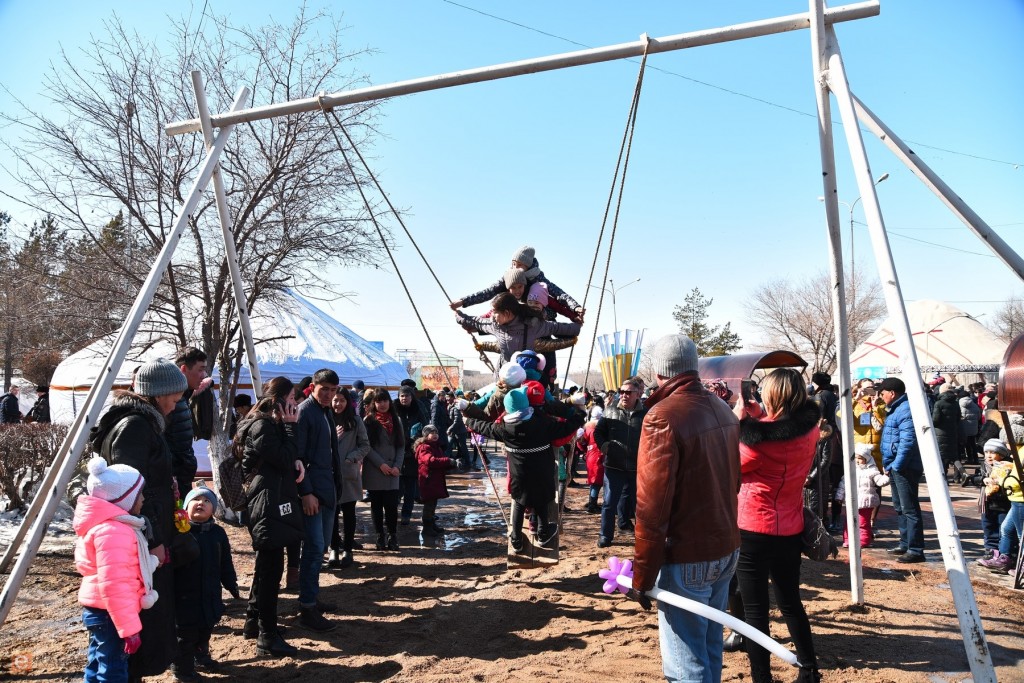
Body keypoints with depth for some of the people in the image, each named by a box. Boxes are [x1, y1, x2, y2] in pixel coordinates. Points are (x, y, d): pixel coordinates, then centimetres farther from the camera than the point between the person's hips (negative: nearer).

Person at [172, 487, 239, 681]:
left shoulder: (218, 533, 2)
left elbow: (225, 564, 10)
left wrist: (232, 585, 12)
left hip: (210, 594, 5)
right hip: (184, 595, -5)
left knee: (205, 630, 21)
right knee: (185, 634, 4)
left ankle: (201, 656, 42)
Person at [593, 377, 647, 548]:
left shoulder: (645, 414, -4)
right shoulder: (610, 411, -2)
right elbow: (598, 432, 7)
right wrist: (603, 446, -7)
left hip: (636, 466, 1)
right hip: (614, 465, -1)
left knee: (629, 497, 23)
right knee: (610, 501, -1)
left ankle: (624, 522, 46)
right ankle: (606, 535, 8)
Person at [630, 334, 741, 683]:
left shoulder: (662, 417, -20)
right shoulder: (722, 409, 4)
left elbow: (651, 507, -21)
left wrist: (643, 574, -13)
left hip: (687, 559, -8)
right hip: (726, 548, 8)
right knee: (710, 648, 20)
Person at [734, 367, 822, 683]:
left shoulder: (761, 439, -23)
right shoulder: (809, 430, -3)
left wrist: (738, 421, -5)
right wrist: (760, 418, 4)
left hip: (753, 529, -7)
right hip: (790, 529, 7)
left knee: (755, 609, 4)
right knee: (790, 602, 21)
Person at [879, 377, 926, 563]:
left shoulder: (905, 410, -17)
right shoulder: (895, 409, 16)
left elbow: (907, 442, -24)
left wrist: (896, 465, -20)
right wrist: (887, 464, 16)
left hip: (904, 468, -11)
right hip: (895, 467, 11)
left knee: (910, 509, -7)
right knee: (899, 508, 18)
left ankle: (915, 550, -3)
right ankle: (905, 544, 28)